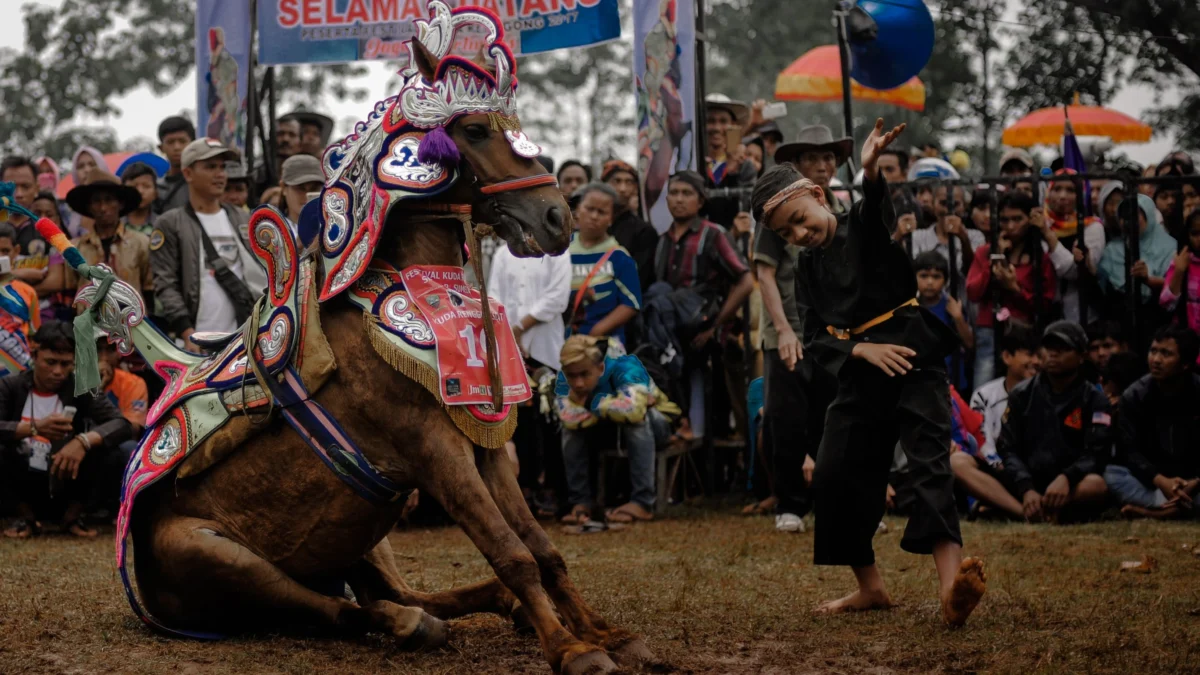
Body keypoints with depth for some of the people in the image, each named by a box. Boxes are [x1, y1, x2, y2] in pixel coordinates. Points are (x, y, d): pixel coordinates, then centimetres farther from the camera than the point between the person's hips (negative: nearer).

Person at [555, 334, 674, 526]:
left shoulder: (624, 368, -34)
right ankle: (580, 502, -16)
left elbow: (633, 409, -52)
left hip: (653, 425, -4)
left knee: (635, 417, -37)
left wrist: (597, 403, -36)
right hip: (606, 431, 4)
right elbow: (571, 419, -40)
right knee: (570, 429, -23)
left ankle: (642, 503, -36)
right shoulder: (564, 379, -23)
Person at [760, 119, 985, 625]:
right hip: (861, 374, 7)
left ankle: (951, 584, -40)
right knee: (833, 476, 5)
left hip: (913, 357, -6)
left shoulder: (866, 225, -3)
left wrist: (871, 171, -51)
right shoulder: (808, 267, 12)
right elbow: (817, 338, 7)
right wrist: (863, 350, -12)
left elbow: (879, 206, -28)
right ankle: (870, 587, 21)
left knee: (928, 463, -21)